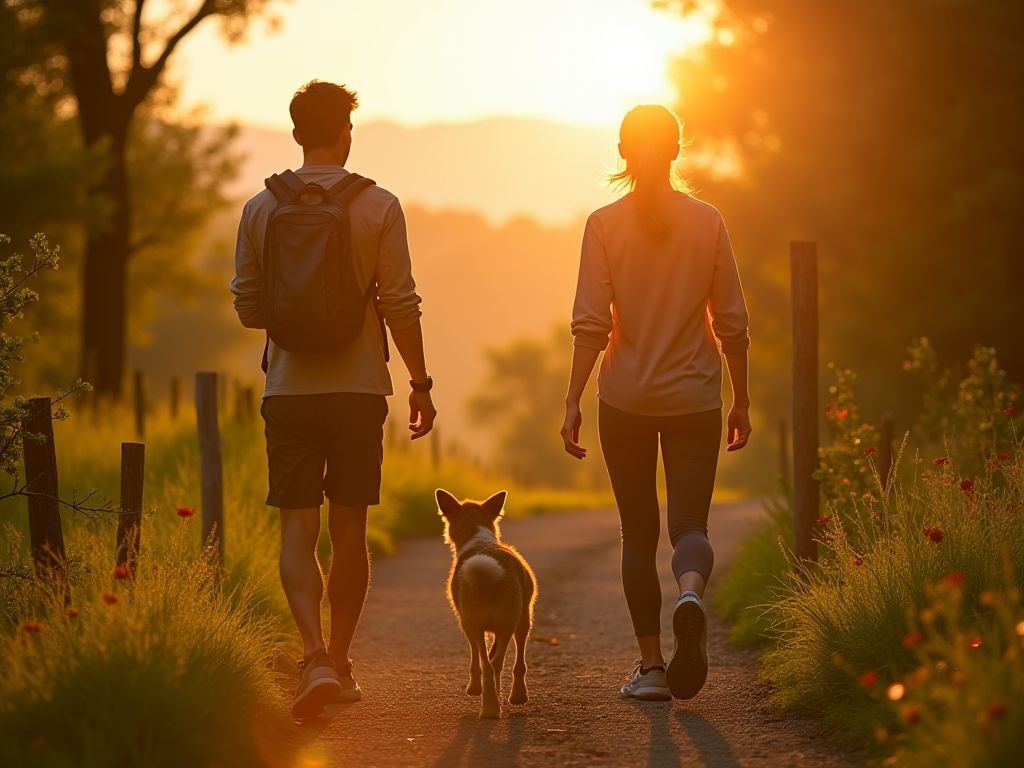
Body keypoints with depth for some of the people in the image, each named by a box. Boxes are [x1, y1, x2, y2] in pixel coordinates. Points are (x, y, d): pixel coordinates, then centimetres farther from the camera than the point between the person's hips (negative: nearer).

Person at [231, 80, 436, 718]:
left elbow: (247, 308, 6)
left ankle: (316, 655, -21)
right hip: (360, 386, 0)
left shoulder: (262, 208, 1)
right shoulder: (378, 207, -4)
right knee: (349, 530, 10)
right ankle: (340, 664, 18)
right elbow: (401, 304, -6)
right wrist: (421, 383, 4)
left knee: (299, 529, -1)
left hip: (289, 388, 0)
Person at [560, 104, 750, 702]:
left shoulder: (605, 224, -4)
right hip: (695, 398, 0)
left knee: (639, 532, 11)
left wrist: (572, 403, -4)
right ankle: (691, 594, -30)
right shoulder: (707, 221, 0)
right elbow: (733, 322, 2)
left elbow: (590, 325, -8)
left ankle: (651, 665, 10)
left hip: (625, 400, 0)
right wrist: (742, 400, 11)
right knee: (690, 522, 4)